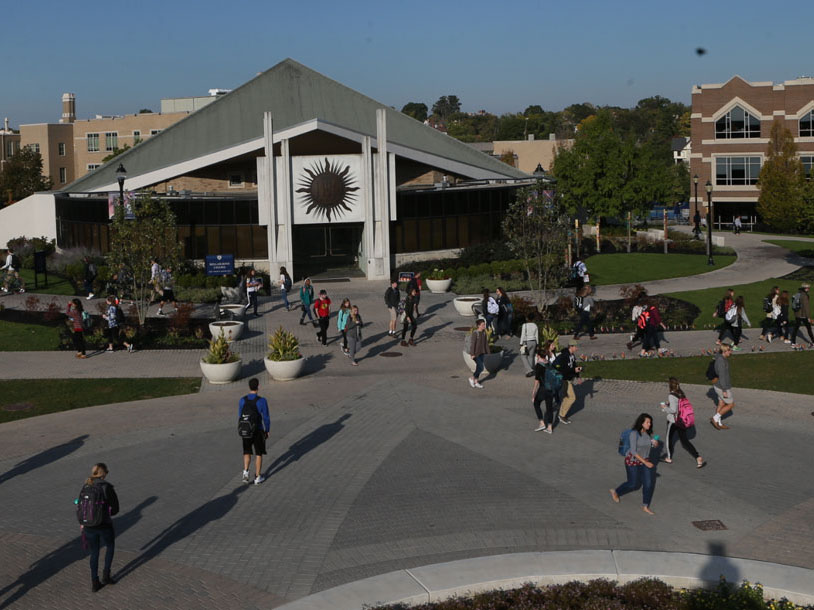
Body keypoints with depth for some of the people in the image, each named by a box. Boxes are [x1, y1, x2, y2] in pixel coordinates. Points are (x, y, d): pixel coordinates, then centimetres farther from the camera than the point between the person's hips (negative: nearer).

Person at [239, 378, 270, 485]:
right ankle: (257, 477, 18)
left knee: (247, 452, 21)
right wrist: (267, 431, 3)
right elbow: (266, 418, -12)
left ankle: (245, 472, 3)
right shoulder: (262, 401, -18)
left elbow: (240, 417, 0)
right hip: (258, 431, -2)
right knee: (259, 454, 12)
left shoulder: (242, 400, -9)